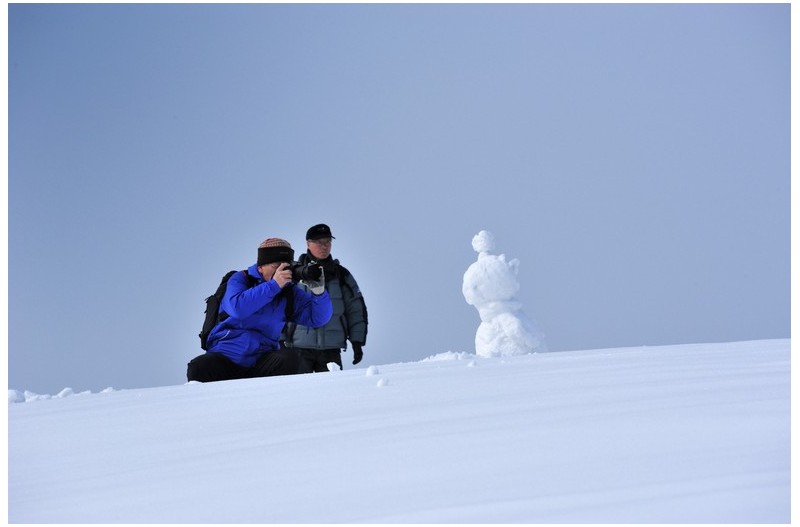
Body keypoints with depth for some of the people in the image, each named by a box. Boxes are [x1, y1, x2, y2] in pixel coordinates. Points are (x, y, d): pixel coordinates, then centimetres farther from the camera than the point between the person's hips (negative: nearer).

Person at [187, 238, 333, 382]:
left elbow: (318, 318, 2)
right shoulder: (240, 279, 1)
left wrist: (318, 289, -17)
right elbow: (237, 308, -21)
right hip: (226, 357, -2)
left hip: (261, 362, 2)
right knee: (200, 368, -33)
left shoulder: (290, 292, 11)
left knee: (289, 359, -30)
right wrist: (274, 285, -23)